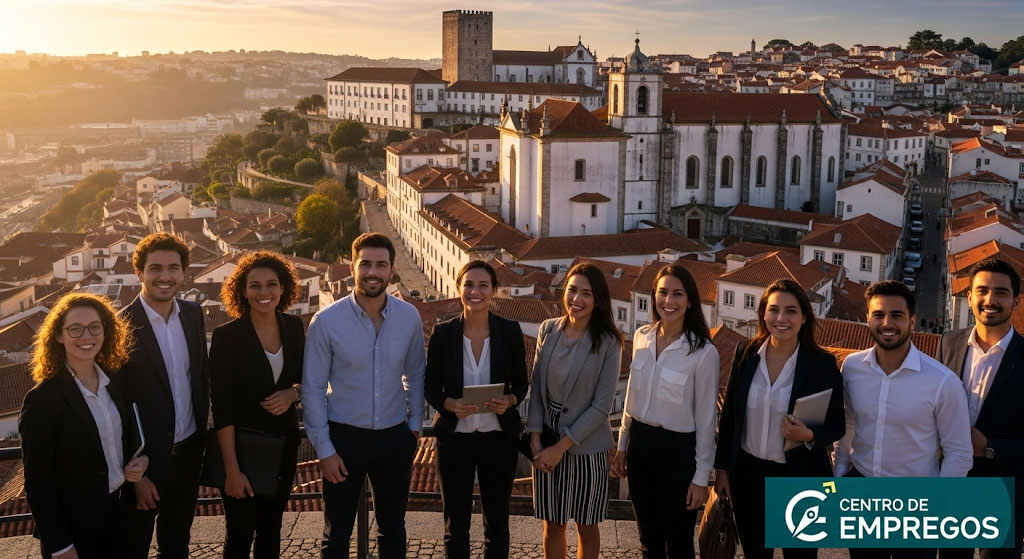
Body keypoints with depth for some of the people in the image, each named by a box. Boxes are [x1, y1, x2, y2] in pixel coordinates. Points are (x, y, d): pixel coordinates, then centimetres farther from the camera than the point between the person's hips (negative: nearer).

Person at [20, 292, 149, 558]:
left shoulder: (113, 382, 0)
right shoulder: (43, 399, -19)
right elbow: (37, 483, -17)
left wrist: (140, 460, -7)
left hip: (119, 516, 6)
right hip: (74, 531, -6)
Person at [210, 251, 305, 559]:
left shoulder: (294, 326, -1)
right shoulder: (227, 336, -14)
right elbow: (222, 408, -15)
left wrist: (293, 393, -12)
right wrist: (232, 470, -17)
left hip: (284, 442, 4)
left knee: (271, 528, 16)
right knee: (240, 534, 8)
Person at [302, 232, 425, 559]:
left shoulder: (409, 317, -6)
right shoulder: (326, 321, -13)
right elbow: (313, 389, -7)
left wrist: (414, 427, 6)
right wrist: (324, 449, -8)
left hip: (395, 437, 2)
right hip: (344, 436, -2)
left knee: (393, 529, 18)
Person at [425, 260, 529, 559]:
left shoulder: (510, 331, -4)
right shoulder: (443, 333, -5)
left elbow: (521, 383, 3)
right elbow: (430, 387, 1)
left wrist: (510, 400, -18)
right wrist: (449, 404, -20)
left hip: (499, 438, 0)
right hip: (454, 437, 0)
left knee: (497, 521, 14)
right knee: (455, 523, 12)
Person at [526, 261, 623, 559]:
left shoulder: (608, 343, -12)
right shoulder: (548, 329, -2)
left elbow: (601, 407, -13)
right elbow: (536, 386, 3)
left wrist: (560, 447, -14)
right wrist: (535, 437, -7)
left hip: (586, 447, -3)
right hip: (546, 445, 3)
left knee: (586, 526, 13)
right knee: (552, 525, 14)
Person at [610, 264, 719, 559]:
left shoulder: (704, 352, -16)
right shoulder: (641, 337, 0)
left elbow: (706, 418, -11)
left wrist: (701, 476, -9)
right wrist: (622, 446, 13)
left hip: (677, 449, -5)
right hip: (640, 443, 5)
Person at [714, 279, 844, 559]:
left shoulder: (822, 363, -11)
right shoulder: (745, 353, -4)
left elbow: (837, 426, -5)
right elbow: (729, 414, 4)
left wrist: (809, 435, -26)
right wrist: (722, 468, 6)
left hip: (800, 479, -2)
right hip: (747, 474, 3)